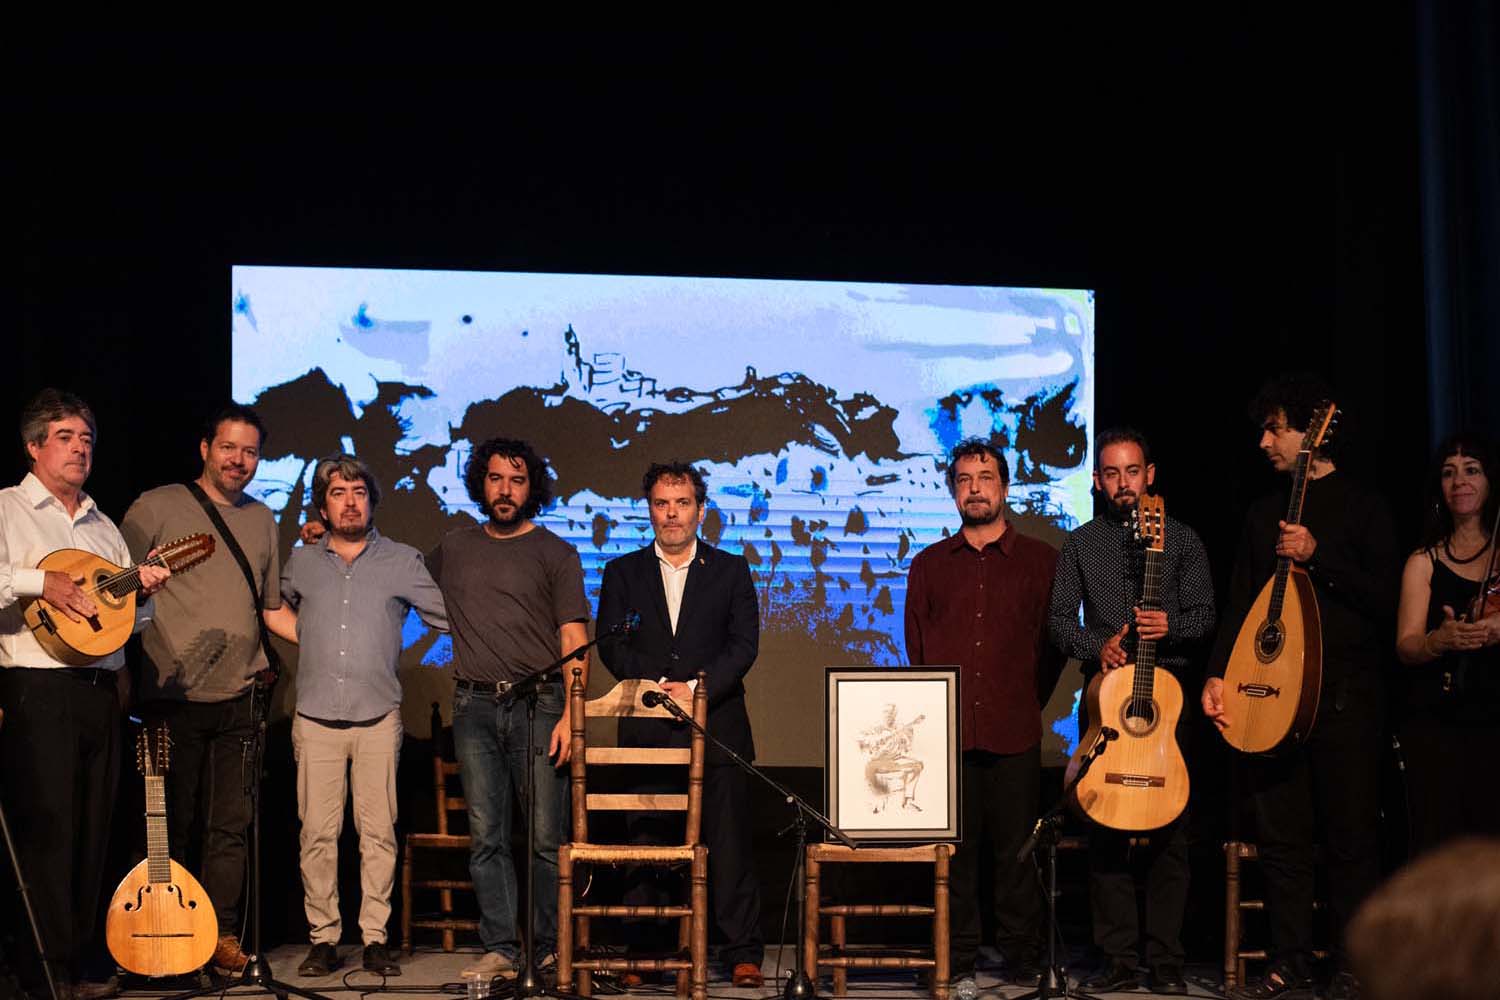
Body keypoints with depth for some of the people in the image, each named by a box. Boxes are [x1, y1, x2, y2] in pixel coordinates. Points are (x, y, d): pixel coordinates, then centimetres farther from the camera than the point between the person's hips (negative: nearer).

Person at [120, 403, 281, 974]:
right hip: (174, 695, -4)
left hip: (239, 697, 4)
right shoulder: (157, 507, 0)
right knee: (171, 823, 4)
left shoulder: (261, 520, 15)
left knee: (230, 824, 4)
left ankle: (222, 933, 11)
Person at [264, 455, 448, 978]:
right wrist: (308, 638, 17)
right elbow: (270, 606, 29)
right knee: (318, 832, -1)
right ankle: (323, 939, 6)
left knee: (378, 831, -2)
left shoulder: (403, 562, 6)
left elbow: (453, 617, 9)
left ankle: (376, 938, 4)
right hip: (316, 719, 1)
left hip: (378, 718, -1)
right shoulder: (300, 563, 12)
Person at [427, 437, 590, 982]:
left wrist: (570, 714, -12)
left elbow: (574, 640, -1)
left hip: (538, 705, -3)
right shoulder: (454, 548, 15)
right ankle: (500, 949, 5)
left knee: (547, 839, -5)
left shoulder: (555, 554, 5)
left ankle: (551, 949, 5)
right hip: (475, 707, 3)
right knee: (487, 836, 1)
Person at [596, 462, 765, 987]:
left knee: (729, 840, -3)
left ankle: (742, 952, 2)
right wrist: (658, 685, -10)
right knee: (645, 842, 0)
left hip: (718, 725, -1)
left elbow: (744, 644, 1)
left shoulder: (732, 570, 11)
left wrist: (698, 687, -12)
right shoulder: (622, 572, 13)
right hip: (646, 728, 1)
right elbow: (612, 646, 4)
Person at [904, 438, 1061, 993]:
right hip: (947, 733, 1)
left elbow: (1054, 643, 11)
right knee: (955, 849, 2)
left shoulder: (1041, 561, 9)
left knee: (1016, 851, 1)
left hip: (1014, 733, -1)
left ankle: (1023, 962, 12)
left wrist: (1025, 704, 8)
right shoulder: (929, 565, 14)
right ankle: (959, 963, 11)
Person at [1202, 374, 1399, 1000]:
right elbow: (1241, 603, 15)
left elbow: (1386, 602, -7)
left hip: (1343, 696, -5)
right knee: (1280, 837, 6)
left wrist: (1317, 556, -15)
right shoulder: (1264, 514, 17)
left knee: (1350, 837, -1)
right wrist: (1217, 675, 3)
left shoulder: (1362, 508, 2)